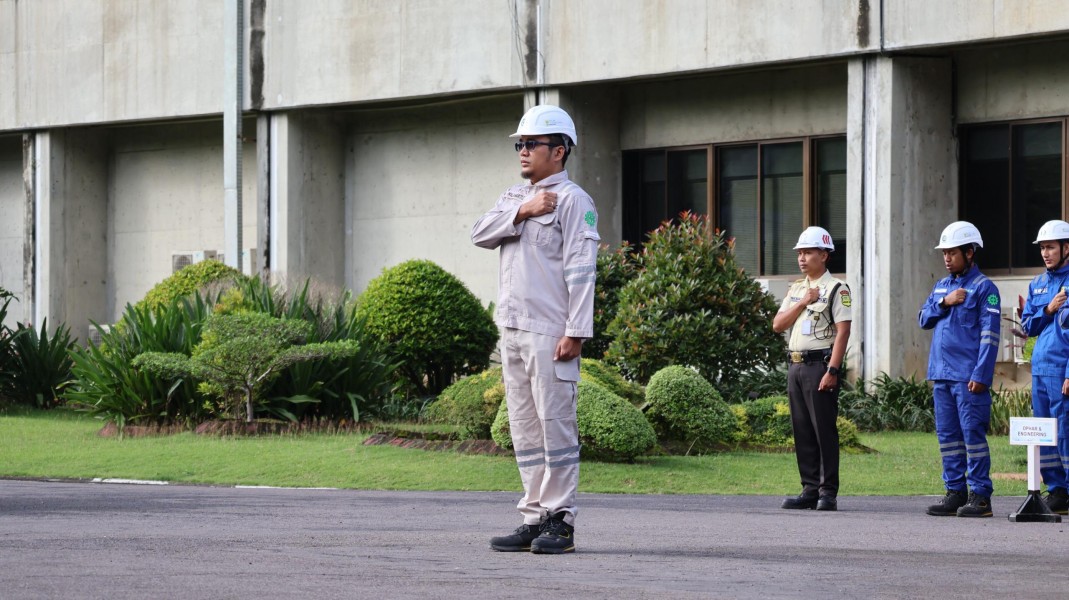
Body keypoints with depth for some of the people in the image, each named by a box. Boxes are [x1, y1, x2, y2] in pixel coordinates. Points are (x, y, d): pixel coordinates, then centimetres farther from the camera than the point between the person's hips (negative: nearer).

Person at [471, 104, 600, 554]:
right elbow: (480, 234, 4)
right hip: (512, 330, 8)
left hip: (550, 332, -8)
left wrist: (576, 331, -19)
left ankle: (560, 520, -5)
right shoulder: (513, 197, 20)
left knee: (556, 424, -7)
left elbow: (581, 269, -12)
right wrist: (521, 213, -10)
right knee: (524, 428, 9)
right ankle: (534, 518, 13)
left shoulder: (572, 200, -5)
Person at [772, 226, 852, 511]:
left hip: (819, 366, -7)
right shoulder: (796, 290, 18)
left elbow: (843, 331, -13)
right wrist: (803, 302, -4)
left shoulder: (836, 289, -5)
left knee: (824, 430, -7)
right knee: (802, 431, 7)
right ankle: (810, 490, 12)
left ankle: (828, 492, -5)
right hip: (795, 366, 7)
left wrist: (832, 371, -20)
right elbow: (778, 325, 9)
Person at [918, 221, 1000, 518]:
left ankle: (980, 496, -4)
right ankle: (955, 492, 14)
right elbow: (923, 319, 13)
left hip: (968, 377, -7)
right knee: (947, 435, 8)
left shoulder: (984, 287, -5)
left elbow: (989, 335, -10)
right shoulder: (941, 286, 18)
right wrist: (945, 302, -5)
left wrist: (981, 375, -17)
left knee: (973, 433, -7)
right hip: (941, 375, 7)